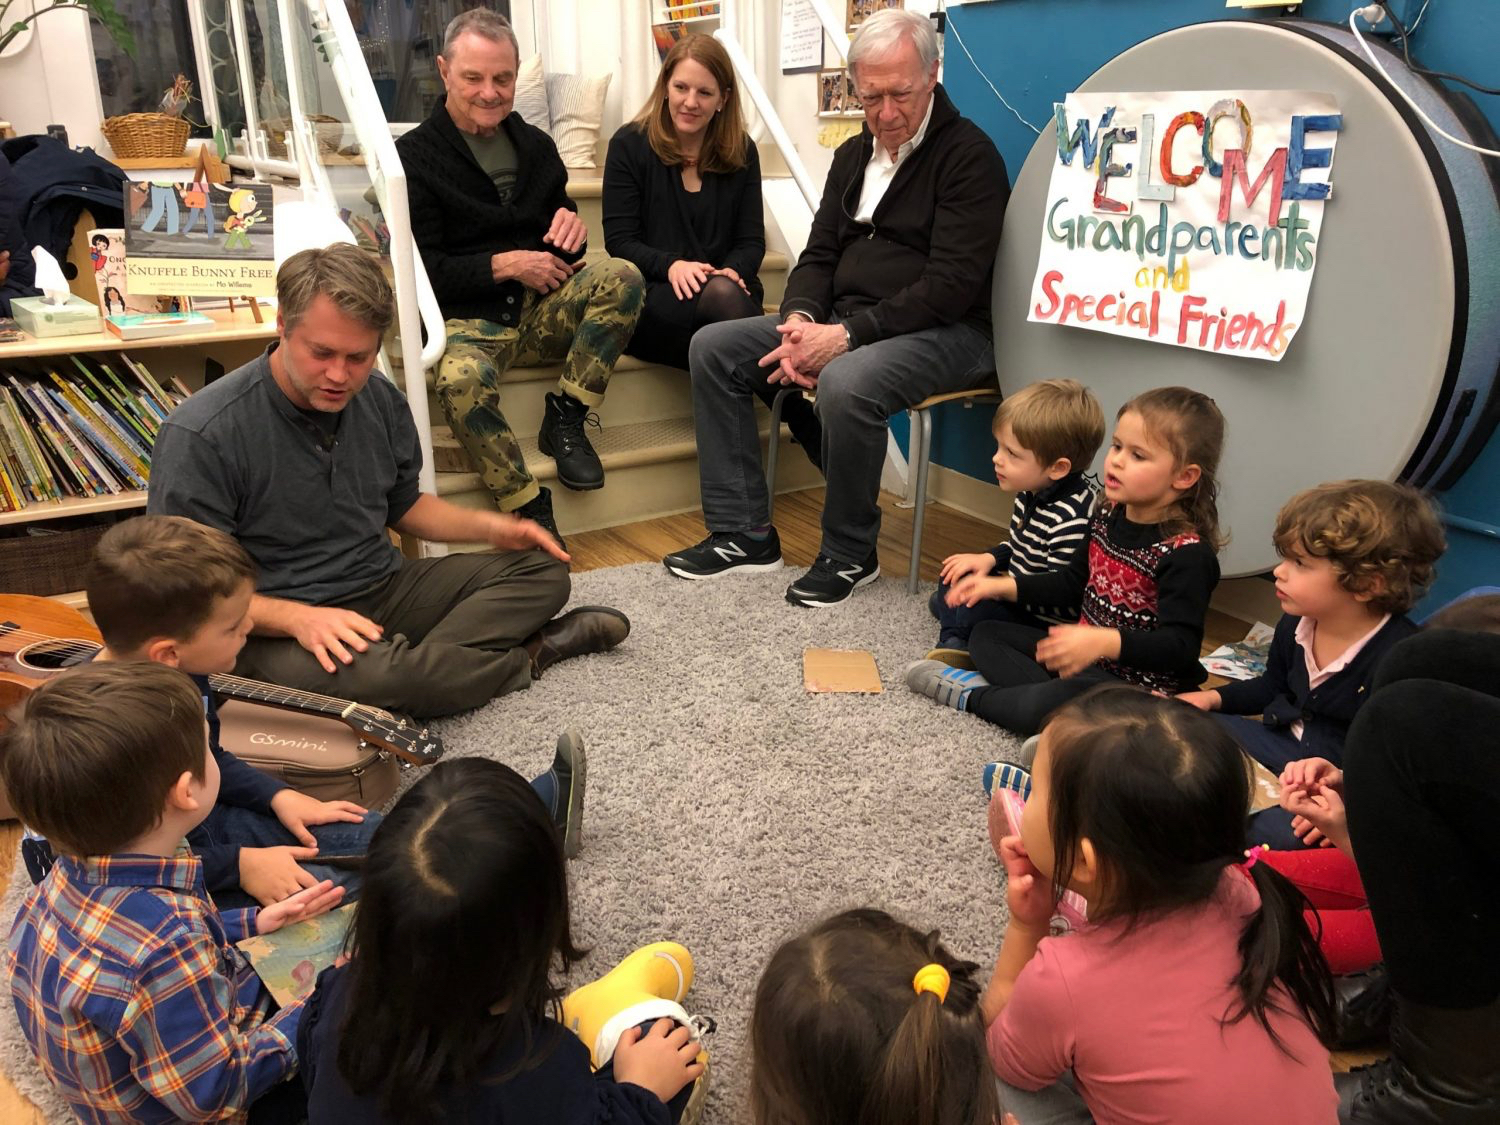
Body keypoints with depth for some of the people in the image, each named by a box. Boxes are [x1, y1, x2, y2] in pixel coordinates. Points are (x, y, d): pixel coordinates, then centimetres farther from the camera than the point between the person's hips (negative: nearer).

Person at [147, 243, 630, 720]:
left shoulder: (381, 402, 3)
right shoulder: (199, 436, -18)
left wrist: (491, 528, 2)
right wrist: (297, 617, -31)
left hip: (384, 589, 6)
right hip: (275, 629, -6)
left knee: (542, 568, 0)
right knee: (354, 673, -39)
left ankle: (423, 660, -22)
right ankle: (526, 655, -13)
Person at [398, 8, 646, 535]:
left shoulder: (535, 145, 14)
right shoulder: (414, 155, -1)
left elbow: (559, 251, 21)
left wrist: (570, 225, -4)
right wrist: (505, 265, -16)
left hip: (541, 311, 5)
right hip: (465, 320, -4)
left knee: (621, 276, -22)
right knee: (461, 380, -38)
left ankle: (566, 419, -14)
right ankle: (531, 512, -23)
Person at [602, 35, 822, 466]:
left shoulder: (741, 152, 12)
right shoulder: (630, 144, 3)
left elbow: (751, 240, 9)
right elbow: (619, 241, -2)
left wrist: (733, 272, -15)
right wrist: (670, 265, -21)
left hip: (723, 295, 2)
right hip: (651, 301, -2)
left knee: (726, 290, -38)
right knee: (720, 297, -38)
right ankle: (811, 428, -38)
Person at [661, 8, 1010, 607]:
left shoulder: (968, 154, -9)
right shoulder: (853, 155, 15)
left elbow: (951, 287, -19)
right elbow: (819, 255, 15)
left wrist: (847, 333, -26)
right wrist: (798, 320, -8)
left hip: (944, 333, -8)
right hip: (843, 322, 8)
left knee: (846, 381, -39)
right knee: (713, 346, -4)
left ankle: (850, 553, -14)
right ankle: (743, 533, -3)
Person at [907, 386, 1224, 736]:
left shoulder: (1186, 553, -22)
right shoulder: (1108, 516, 3)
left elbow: (1181, 646, -28)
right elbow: (1074, 581, 17)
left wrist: (1104, 642, -43)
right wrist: (1001, 586, 7)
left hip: (1141, 687, -9)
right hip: (1082, 654, 9)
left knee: (1065, 701, -39)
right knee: (986, 634, 11)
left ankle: (973, 697, -11)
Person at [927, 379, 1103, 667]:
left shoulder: (1071, 520, -31)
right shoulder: (1032, 493, 0)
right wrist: (990, 558, 0)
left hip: (1048, 624, -10)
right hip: (1014, 592, 11)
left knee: (979, 610, -30)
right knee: (953, 574, 18)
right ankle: (954, 641, 8)